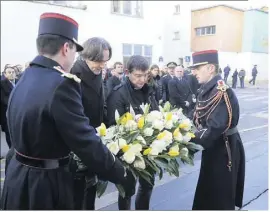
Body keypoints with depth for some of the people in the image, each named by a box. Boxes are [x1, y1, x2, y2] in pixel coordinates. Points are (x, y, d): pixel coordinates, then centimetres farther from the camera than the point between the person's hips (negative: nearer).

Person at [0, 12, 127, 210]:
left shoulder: (24, 80, 2)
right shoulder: (60, 84, -25)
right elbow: (87, 142, -24)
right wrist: (121, 174, -11)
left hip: (18, 177, 8)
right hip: (46, 184, -8)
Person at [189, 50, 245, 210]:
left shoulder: (222, 93, -25)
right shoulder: (207, 90, 3)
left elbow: (212, 130, -31)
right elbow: (199, 120, 4)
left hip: (224, 151, -8)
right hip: (212, 147, 8)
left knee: (220, 198, 10)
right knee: (208, 192, 25)